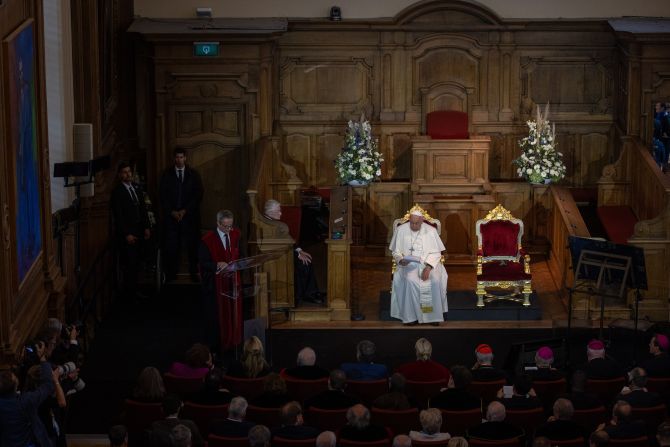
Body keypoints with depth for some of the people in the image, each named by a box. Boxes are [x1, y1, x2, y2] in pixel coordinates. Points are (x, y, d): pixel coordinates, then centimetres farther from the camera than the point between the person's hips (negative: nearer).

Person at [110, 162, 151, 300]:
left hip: (139, 232, 6)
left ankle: (133, 290, 13)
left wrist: (147, 227, 9)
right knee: (129, 264, -6)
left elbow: (143, 209, 18)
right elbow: (118, 216, -11)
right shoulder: (117, 192, -8)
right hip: (126, 234, -6)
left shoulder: (136, 188, 13)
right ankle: (129, 292, 3)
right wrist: (126, 234, -14)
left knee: (136, 263, 6)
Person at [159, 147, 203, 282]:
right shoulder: (167, 174, 7)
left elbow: (198, 195, 3)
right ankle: (170, 275, -1)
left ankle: (193, 273, 1)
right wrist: (172, 212, -6)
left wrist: (185, 211, -6)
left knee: (192, 246, -4)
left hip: (190, 215, 0)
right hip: (171, 216, 0)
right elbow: (162, 195, 5)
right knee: (171, 247, -5)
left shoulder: (193, 174, 7)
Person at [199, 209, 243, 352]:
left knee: (233, 312, 13)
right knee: (216, 315, 4)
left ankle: (232, 342, 26)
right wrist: (217, 265, -30)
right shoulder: (207, 240, -15)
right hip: (215, 283, -5)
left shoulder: (236, 235, 1)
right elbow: (203, 263, -13)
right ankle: (215, 346, 17)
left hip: (232, 280, 5)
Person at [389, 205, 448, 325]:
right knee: (410, 280, -33)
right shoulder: (401, 230, 1)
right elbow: (396, 251, 6)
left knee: (435, 279, -30)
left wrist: (428, 267, -18)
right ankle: (411, 316, -25)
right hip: (408, 264, 0)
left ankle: (433, 315, -18)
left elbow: (436, 253, -1)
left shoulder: (431, 231, -1)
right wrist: (401, 260, -17)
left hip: (428, 263, 0)